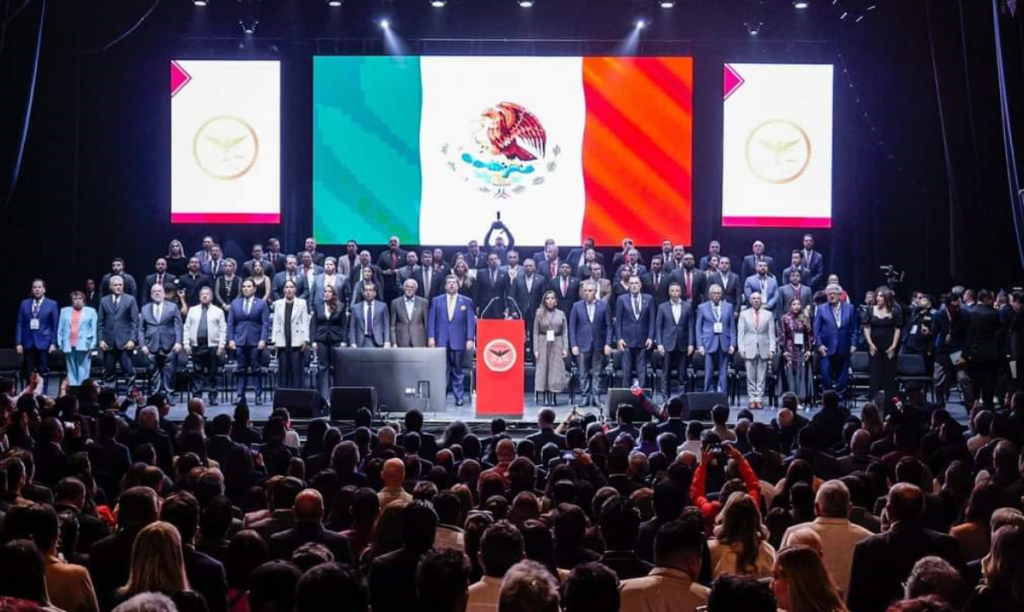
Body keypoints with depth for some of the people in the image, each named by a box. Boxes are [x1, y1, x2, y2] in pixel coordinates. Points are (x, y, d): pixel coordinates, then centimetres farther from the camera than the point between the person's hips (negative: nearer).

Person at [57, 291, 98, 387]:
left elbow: (94, 329, 4)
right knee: (71, 372, 3)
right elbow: (60, 329, 14)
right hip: (69, 346, 3)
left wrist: (92, 345, -5)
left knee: (83, 373, -7)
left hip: (84, 346, -2)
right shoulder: (65, 311, 16)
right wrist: (60, 344, 4)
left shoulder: (91, 311, 9)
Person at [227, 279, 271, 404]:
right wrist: (230, 339, -1)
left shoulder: (262, 304, 5)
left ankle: (259, 395, 6)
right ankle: (240, 395, 5)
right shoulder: (235, 303, 12)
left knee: (256, 370, 1)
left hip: (256, 342, -2)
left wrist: (263, 340, -11)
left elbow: (266, 324, -1)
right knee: (241, 370, 2)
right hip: (240, 342, 2)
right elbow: (230, 323, 9)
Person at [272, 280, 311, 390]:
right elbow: (275, 323, 10)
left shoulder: (302, 303, 5)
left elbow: (305, 322, 1)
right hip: (282, 342, 2)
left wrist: (306, 340, -6)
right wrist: (274, 340, 2)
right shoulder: (278, 303, 11)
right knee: (283, 370, 3)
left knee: (297, 370, -4)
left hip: (297, 342, -2)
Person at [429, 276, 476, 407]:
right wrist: (431, 337, -3)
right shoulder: (436, 301, 12)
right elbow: (431, 320, 7)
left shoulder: (466, 302, 9)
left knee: (457, 370, 2)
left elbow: (471, 321, 5)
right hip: (441, 341, 1)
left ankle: (459, 397, 7)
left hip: (458, 341, -1)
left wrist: (470, 339, -5)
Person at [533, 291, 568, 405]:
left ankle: (553, 398, 4)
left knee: (556, 371, -1)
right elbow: (535, 333, 3)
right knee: (543, 370, -3)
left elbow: (565, 333, 6)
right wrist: (536, 349, -5)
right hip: (543, 345, 0)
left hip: (557, 345, 1)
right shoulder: (539, 314, 6)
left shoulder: (561, 314, 8)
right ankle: (545, 398, 1)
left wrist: (565, 348, -3)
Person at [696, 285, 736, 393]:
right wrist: (700, 345, -4)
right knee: (709, 374, -3)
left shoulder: (728, 307, 10)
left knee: (723, 374, 1)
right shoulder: (702, 307, 6)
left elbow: (732, 327, 10)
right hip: (709, 344, -1)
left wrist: (732, 344, 1)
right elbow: (698, 328, 5)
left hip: (724, 344, 2)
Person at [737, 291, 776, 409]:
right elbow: (740, 333, 5)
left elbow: (771, 334, 6)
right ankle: (752, 400, 5)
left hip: (764, 349, 0)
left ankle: (759, 399, 3)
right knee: (750, 377, 0)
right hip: (749, 349, 0)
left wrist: (772, 349, -2)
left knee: (761, 377, 0)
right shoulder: (744, 314, 8)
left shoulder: (768, 314, 8)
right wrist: (741, 349, -4)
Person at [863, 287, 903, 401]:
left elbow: (897, 329, 0)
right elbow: (866, 328, 6)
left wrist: (893, 346, -7)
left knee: (889, 375, 2)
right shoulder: (871, 310, 4)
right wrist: (870, 344, -4)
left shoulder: (894, 311, 0)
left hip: (889, 347, -1)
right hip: (874, 347, 1)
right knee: (875, 375, 2)